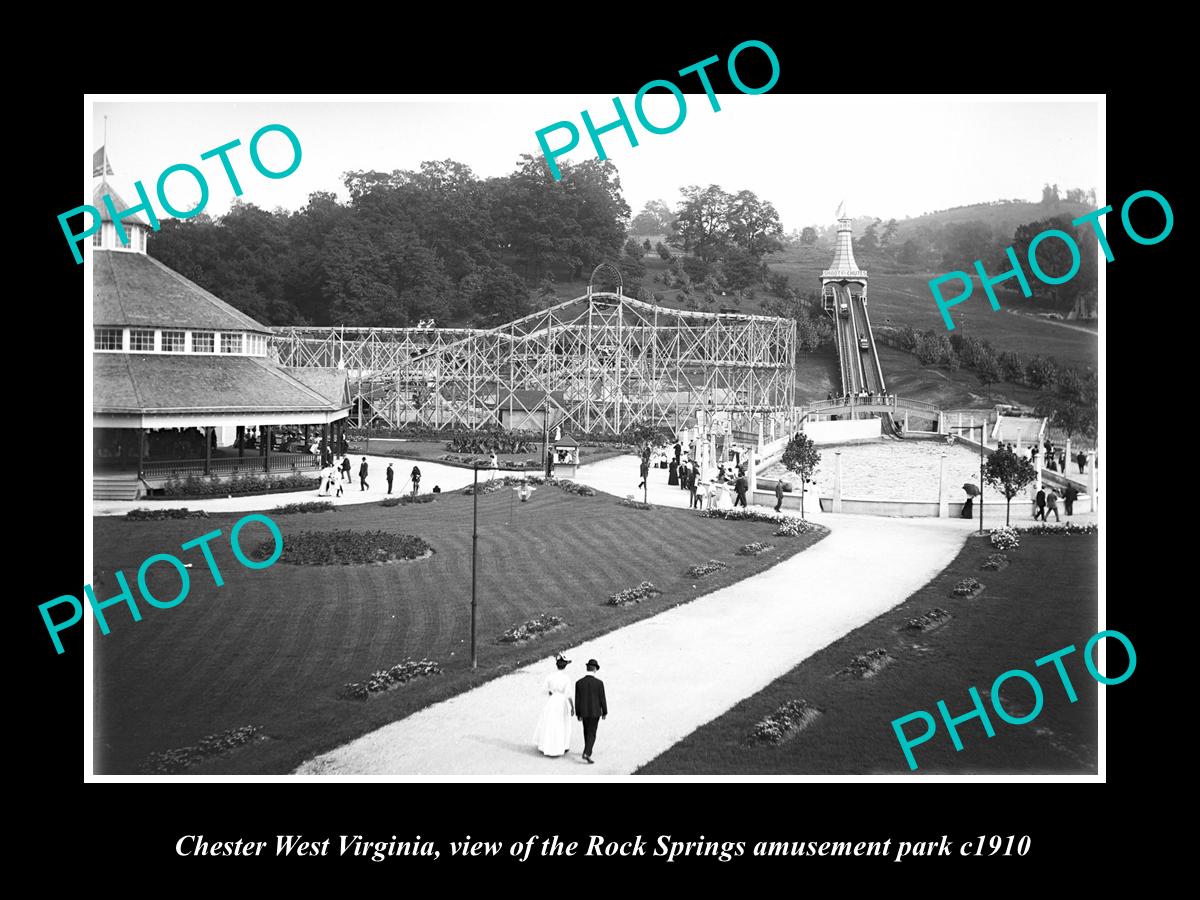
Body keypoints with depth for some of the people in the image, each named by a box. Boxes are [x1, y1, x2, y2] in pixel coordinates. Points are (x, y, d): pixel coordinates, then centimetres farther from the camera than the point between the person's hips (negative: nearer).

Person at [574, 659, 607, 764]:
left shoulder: (579, 683, -8)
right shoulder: (599, 683, -15)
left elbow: (577, 700, -3)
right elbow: (602, 699, -10)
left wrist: (578, 714, 7)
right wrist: (605, 712, 3)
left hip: (584, 712, 3)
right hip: (595, 712, -3)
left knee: (587, 731, 23)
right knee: (591, 734, 1)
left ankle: (588, 750, 36)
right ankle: (587, 753, -15)